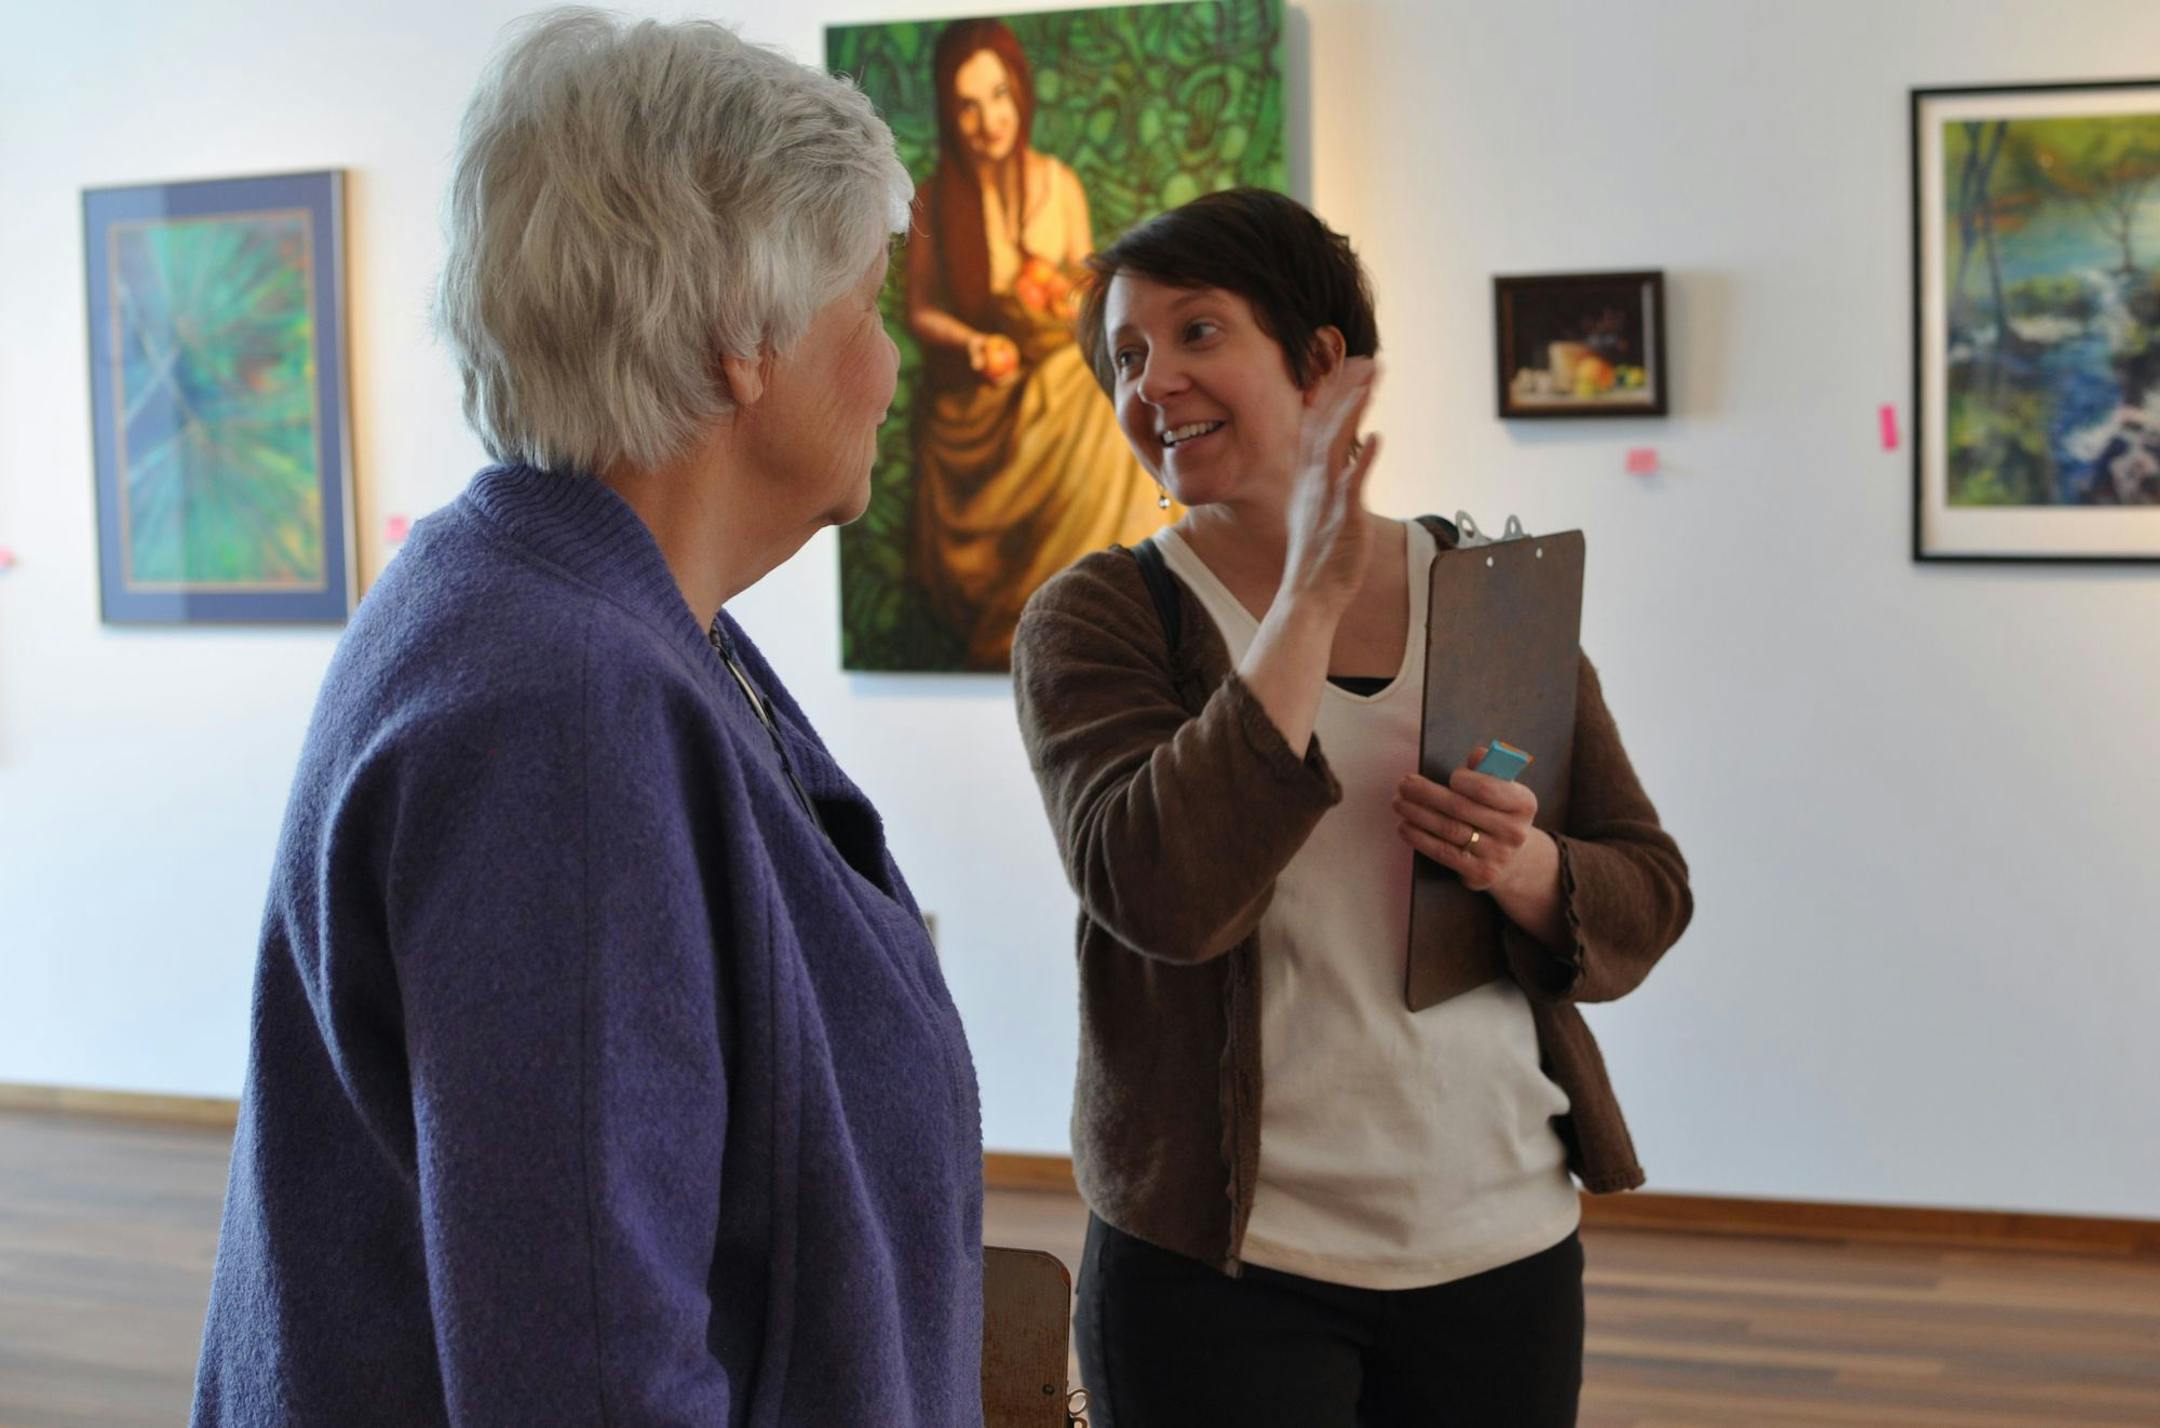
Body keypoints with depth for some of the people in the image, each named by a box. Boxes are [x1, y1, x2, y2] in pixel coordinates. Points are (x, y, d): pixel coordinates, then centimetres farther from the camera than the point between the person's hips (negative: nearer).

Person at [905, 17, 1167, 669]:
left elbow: (1089, 283, 10)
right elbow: (919, 310, 2)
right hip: (972, 401, -3)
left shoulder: (1060, 184, -3)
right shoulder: (935, 198, -7)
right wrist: (970, 341, -17)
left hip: (1059, 383, 3)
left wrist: (1080, 301, -13)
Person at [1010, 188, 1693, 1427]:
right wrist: (1313, 597, -21)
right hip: (1220, 1268, -3)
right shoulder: (1099, 619, -5)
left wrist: (1528, 870, -16)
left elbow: (1648, 902, 6)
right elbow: (1160, 891, -22)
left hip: (1504, 1247, 3)